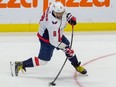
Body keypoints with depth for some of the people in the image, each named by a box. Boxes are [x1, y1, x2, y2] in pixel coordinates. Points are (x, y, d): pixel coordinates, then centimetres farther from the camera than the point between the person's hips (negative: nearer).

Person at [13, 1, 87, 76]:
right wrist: (65, 48, -28)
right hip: (47, 39, -9)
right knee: (43, 60, -4)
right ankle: (20, 65, 6)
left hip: (57, 34, 9)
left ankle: (77, 66, 37)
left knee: (68, 48, 15)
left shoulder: (55, 6, -20)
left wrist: (70, 17, -4)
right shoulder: (53, 24, -40)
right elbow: (54, 41, -33)